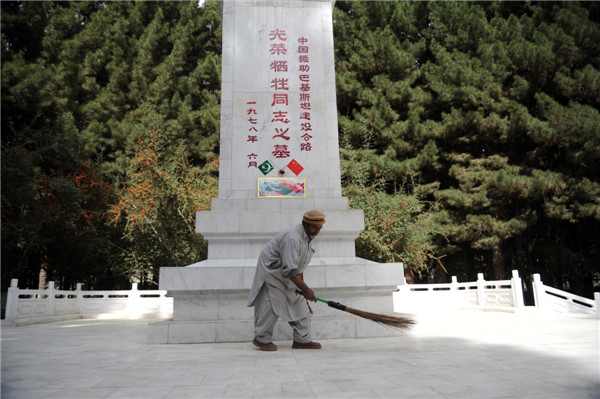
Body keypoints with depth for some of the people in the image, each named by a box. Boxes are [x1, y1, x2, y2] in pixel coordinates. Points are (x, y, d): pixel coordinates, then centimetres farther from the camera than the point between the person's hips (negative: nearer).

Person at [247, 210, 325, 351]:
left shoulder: (307, 236, 2)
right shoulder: (292, 238, -31)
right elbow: (289, 270, -33)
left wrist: (302, 286, 16)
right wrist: (305, 289, -29)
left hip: (288, 276, 10)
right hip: (271, 271, -10)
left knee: (298, 303, 6)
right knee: (272, 305, -10)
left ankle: (302, 339, 12)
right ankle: (262, 339, 9)